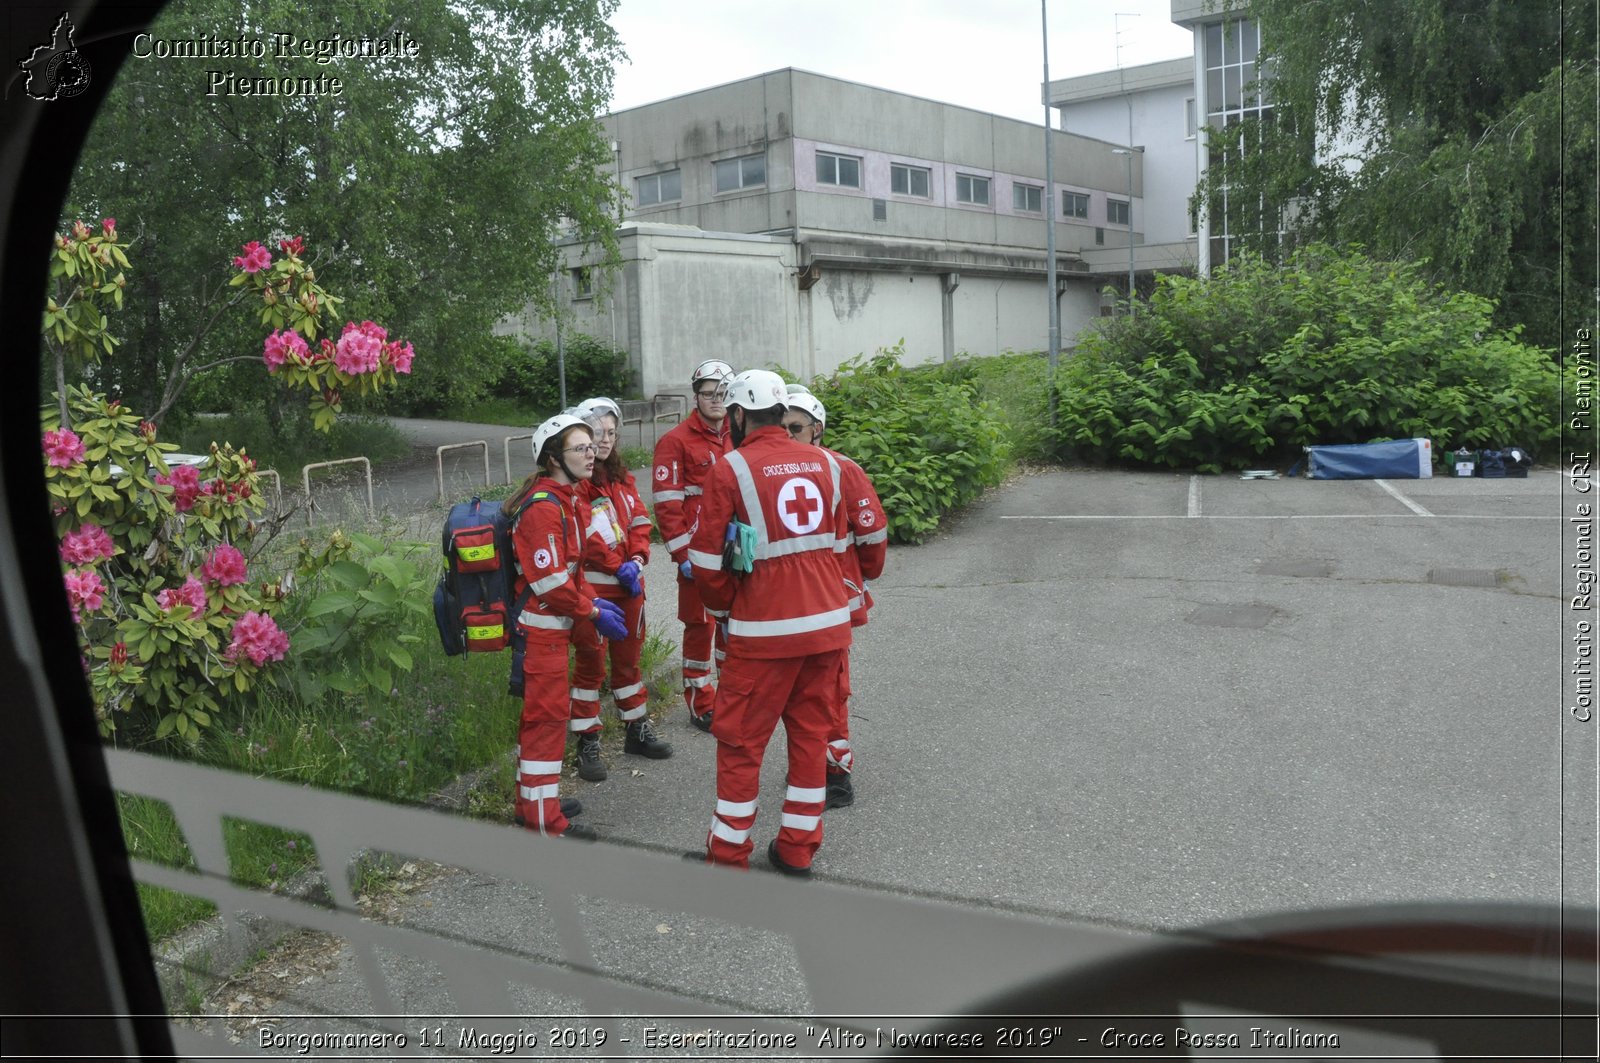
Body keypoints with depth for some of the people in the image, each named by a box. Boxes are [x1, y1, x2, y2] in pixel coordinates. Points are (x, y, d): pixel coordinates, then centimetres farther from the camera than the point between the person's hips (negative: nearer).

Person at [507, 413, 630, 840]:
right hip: (541, 627, -10)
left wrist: (590, 602, 6)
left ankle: (532, 802, 33)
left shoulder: (568, 500, 12)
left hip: (553, 625, 11)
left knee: (541, 712, 19)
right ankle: (545, 821, 6)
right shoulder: (543, 508, -21)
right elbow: (550, 581, -24)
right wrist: (592, 612, -14)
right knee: (549, 714, -3)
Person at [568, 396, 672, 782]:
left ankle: (636, 729, 31)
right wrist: (619, 567, -16)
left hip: (629, 583, 7)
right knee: (591, 664, 0)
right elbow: (586, 537, -17)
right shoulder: (577, 482, -12)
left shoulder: (622, 476, 13)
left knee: (629, 657, 18)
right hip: (594, 585, -7)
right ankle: (587, 744, 10)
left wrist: (637, 559, -6)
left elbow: (639, 521, 9)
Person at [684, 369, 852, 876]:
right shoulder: (825, 463, 7)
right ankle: (798, 848, 25)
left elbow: (707, 558, -6)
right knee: (811, 732, 15)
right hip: (829, 623, 5)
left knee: (741, 740, 7)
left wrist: (727, 603, 11)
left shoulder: (731, 469, -8)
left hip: (765, 631, -5)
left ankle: (728, 853, 17)